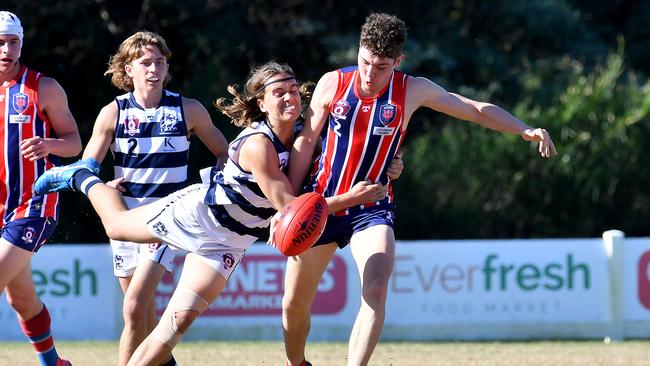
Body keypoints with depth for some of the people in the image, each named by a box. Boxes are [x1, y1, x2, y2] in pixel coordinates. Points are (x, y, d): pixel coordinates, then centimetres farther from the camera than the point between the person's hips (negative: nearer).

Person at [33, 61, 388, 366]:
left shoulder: (300, 137, -7)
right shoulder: (257, 144, -30)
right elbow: (287, 205, -31)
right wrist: (351, 198, -34)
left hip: (227, 242, 5)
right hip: (196, 212, -5)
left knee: (179, 321, -5)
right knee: (116, 223, 18)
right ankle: (83, 177, 46)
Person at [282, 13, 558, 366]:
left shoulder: (412, 91, -7)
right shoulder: (332, 84, -7)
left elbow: (477, 109, 0)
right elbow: (305, 143, 0)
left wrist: (524, 129, -14)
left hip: (371, 208, -1)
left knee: (375, 291, -26)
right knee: (294, 304, 7)